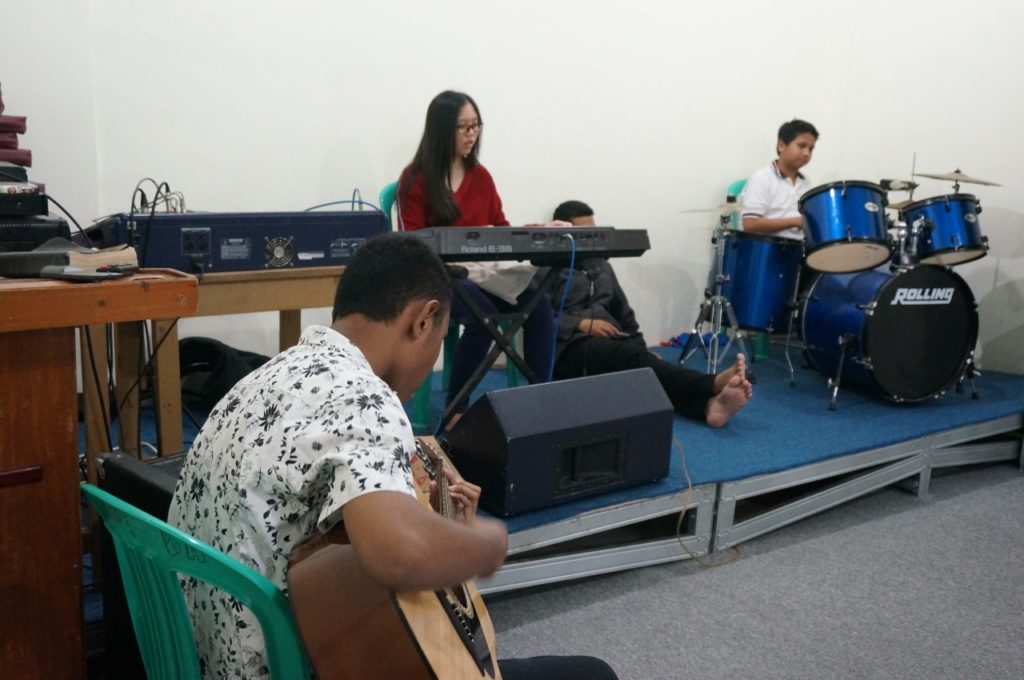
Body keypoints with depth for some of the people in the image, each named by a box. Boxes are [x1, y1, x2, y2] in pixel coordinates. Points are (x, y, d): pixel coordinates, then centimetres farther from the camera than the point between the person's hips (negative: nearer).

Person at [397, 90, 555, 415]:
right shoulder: (416, 179, -2)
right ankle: (455, 408, -20)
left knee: (539, 305, -23)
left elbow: (501, 227, 15)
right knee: (484, 315, -34)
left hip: (484, 270, 5)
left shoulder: (481, 175, 13)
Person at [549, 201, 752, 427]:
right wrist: (582, 324, -19)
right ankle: (714, 384, -52)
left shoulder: (600, 264, 22)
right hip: (570, 350, -5)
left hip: (612, 346, 6)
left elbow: (622, 309, 25)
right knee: (630, 356, -34)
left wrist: (642, 348, 15)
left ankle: (709, 405, -56)